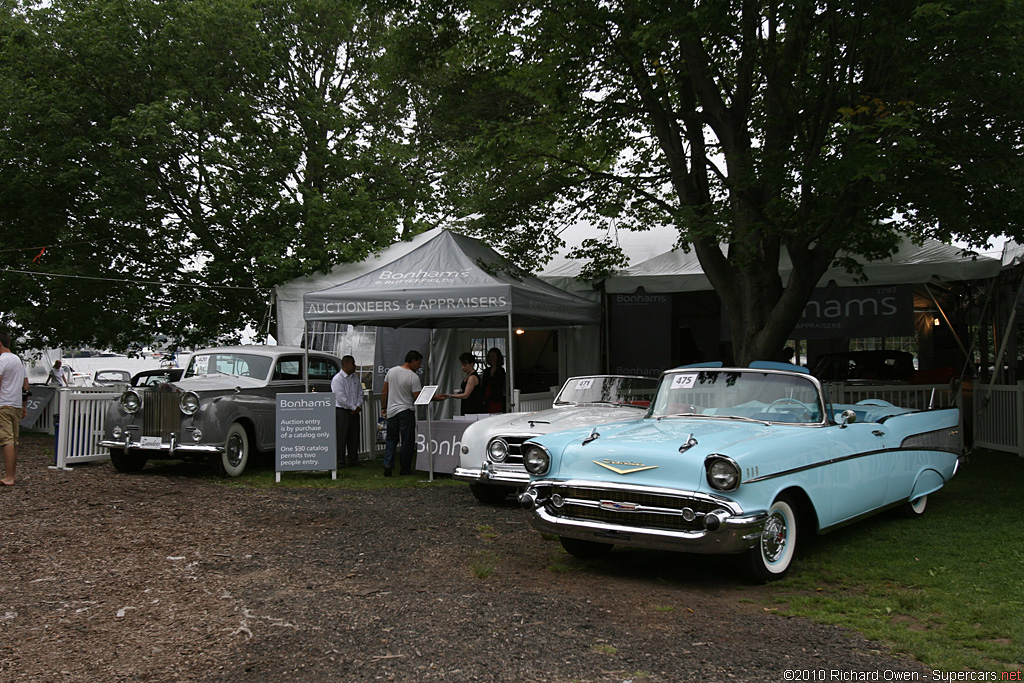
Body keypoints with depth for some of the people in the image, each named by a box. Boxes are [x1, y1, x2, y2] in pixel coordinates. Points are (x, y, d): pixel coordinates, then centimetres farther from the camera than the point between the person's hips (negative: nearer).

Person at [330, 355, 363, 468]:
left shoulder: (355, 377, 13)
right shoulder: (337, 379, -10)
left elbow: (360, 393, 16)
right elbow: (341, 398, -15)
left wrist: (358, 406, 0)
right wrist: (353, 408, -11)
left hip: (354, 411, 7)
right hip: (341, 411, -7)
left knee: (354, 437, 9)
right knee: (341, 437, -5)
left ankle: (353, 460, 16)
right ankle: (340, 462, -2)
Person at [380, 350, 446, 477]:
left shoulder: (391, 371, 4)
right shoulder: (414, 377, -13)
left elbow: (384, 392, 8)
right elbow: (418, 398, -14)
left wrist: (383, 407, 17)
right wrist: (435, 398, -7)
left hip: (391, 411, 5)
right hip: (406, 412, -5)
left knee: (391, 439, 13)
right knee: (407, 441, 4)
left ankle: (387, 465, 0)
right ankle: (405, 469, 7)